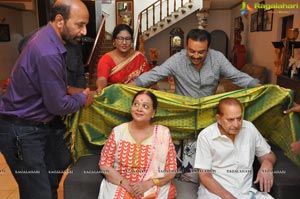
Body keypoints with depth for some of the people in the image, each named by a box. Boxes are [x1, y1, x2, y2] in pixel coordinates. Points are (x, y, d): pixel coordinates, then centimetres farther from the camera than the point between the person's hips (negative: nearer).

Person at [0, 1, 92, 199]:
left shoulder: (50, 39, 2)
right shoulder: (48, 53, -29)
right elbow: (58, 106, -22)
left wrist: (73, 92, -1)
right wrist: (83, 98, -5)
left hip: (41, 123, 10)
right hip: (21, 131, -10)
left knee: (61, 162, 24)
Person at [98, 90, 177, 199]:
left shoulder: (163, 133, -4)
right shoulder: (118, 131, -2)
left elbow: (171, 170, -1)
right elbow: (104, 163, 1)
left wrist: (148, 184, -14)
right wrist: (125, 183, -11)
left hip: (154, 190, -1)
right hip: (119, 187, 1)